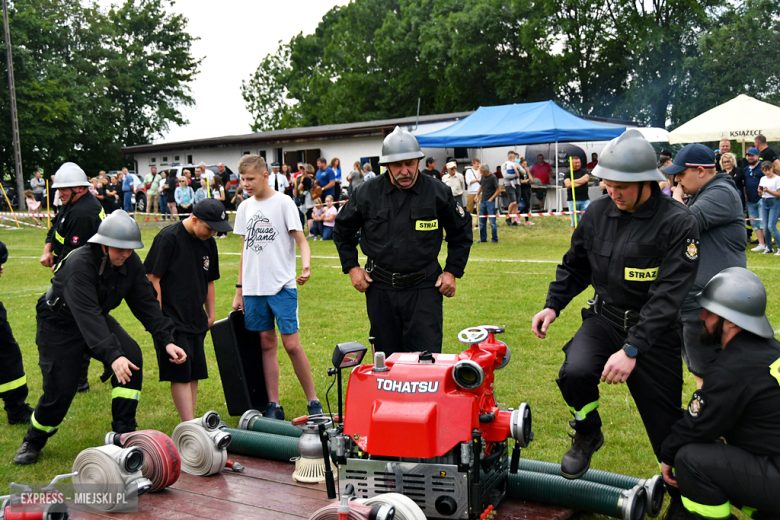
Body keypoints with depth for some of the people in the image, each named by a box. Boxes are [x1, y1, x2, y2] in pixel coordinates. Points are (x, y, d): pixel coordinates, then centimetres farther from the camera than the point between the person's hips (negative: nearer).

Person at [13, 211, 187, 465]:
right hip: (59, 325, -5)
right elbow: (87, 315, -42)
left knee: (132, 356, -18)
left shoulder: (131, 263, -14)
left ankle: (124, 432, -8)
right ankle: (33, 442, 22)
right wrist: (112, 355, -52)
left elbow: (146, 302, -9)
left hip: (97, 318, 6)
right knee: (60, 390, -8)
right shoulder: (80, 265, -33)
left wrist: (166, 340, -19)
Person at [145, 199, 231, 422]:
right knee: (180, 375, -7)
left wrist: (211, 314, 18)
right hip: (172, 322, -7)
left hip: (196, 322, 7)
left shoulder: (208, 242, 9)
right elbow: (153, 278, -12)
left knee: (194, 375, 9)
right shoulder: (168, 237, -12)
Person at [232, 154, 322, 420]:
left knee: (291, 344, -8)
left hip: (282, 285, -5)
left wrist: (306, 265, -27)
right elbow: (245, 249, 17)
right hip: (253, 288, 5)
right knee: (267, 343, 8)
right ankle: (273, 406, 15)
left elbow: (301, 240, -6)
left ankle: (313, 402, 6)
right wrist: (239, 290, 14)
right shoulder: (245, 207, 12)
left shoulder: (283, 202, -3)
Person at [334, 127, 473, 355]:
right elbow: (342, 229, 15)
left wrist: (452, 271, 3)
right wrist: (352, 267, 7)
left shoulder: (438, 192, -3)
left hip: (424, 289, -2)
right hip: (379, 289, 2)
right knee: (386, 360, 12)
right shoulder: (368, 193, -1)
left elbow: (461, 232, 10)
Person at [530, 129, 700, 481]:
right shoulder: (599, 211, -2)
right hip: (604, 319, 3)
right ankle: (587, 435, 6)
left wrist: (631, 350, -30)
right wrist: (553, 304, 0)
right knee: (575, 373, -26)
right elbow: (575, 265, 13)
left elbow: (668, 296, -23)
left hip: (653, 330, -3)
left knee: (667, 427, 5)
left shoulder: (678, 223, -17)